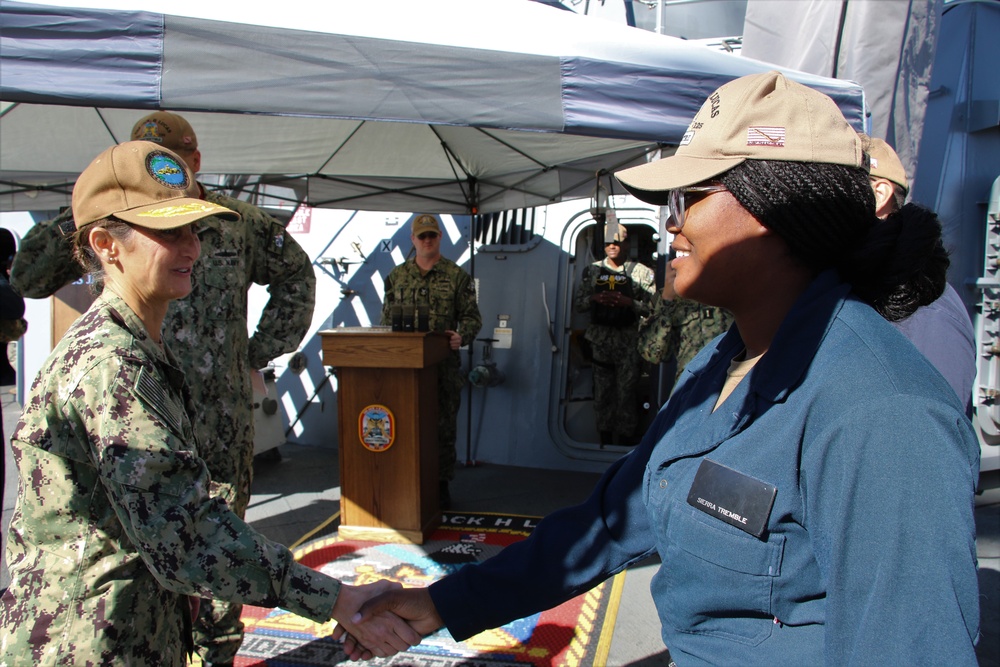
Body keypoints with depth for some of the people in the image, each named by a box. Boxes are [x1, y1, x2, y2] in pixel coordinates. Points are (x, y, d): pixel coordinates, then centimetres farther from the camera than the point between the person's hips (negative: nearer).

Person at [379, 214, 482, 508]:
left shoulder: (457, 276, 3)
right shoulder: (397, 276, 11)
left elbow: (472, 316, 2)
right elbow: (387, 318, 14)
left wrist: (462, 336, -18)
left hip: (445, 364, -2)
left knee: (444, 424, 3)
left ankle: (441, 483, 15)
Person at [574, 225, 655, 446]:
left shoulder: (641, 272, 1)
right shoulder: (592, 271, 11)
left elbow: (654, 307, -5)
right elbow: (577, 304, 9)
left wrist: (630, 303, -19)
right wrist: (594, 299, -10)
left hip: (629, 342, -3)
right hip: (600, 341, 3)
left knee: (626, 392, -2)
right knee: (602, 391, 7)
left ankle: (626, 439, 8)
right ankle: (605, 439, 18)